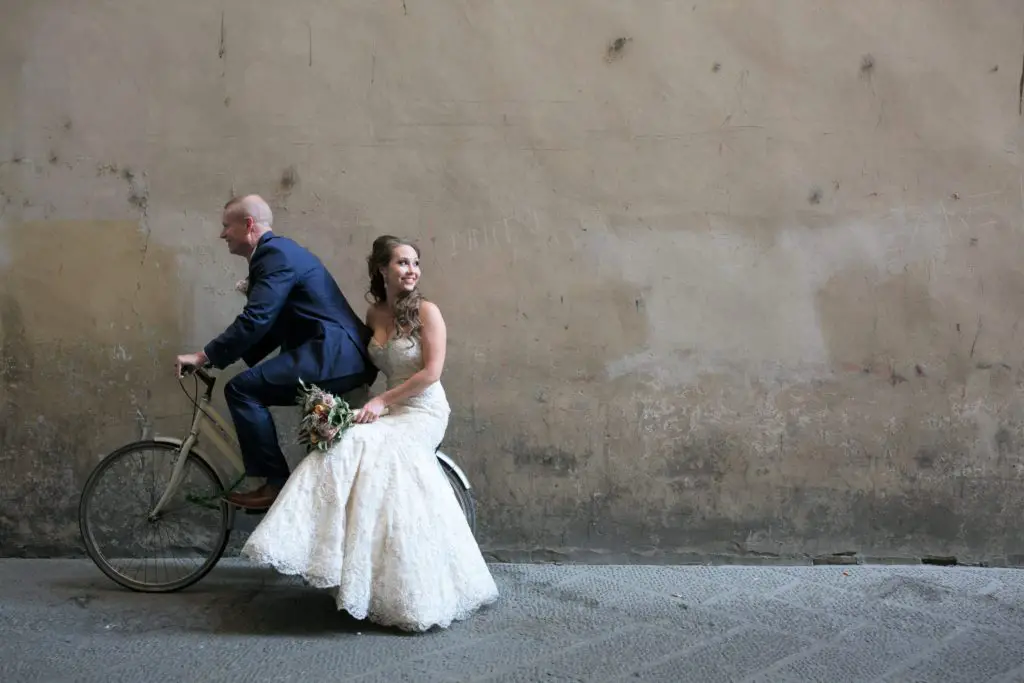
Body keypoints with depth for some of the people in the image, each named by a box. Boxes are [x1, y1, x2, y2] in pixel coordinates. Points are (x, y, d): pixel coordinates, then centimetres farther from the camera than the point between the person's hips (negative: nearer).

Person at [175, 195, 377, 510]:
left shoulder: (276, 254, -11)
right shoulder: (277, 251, 21)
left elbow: (255, 320, -22)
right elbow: (269, 325, 22)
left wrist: (204, 356, -15)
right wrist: (218, 357, 16)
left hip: (334, 352, -11)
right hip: (338, 354, 11)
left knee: (242, 388, -16)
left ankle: (277, 484, -10)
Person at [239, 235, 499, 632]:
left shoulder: (426, 312, -7)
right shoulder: (374, 314, 9)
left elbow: (431, 372, -13)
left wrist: (381, 401, -14)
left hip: (424, 412, -5)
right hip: (392, 411, 5)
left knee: (366, 448, -27)